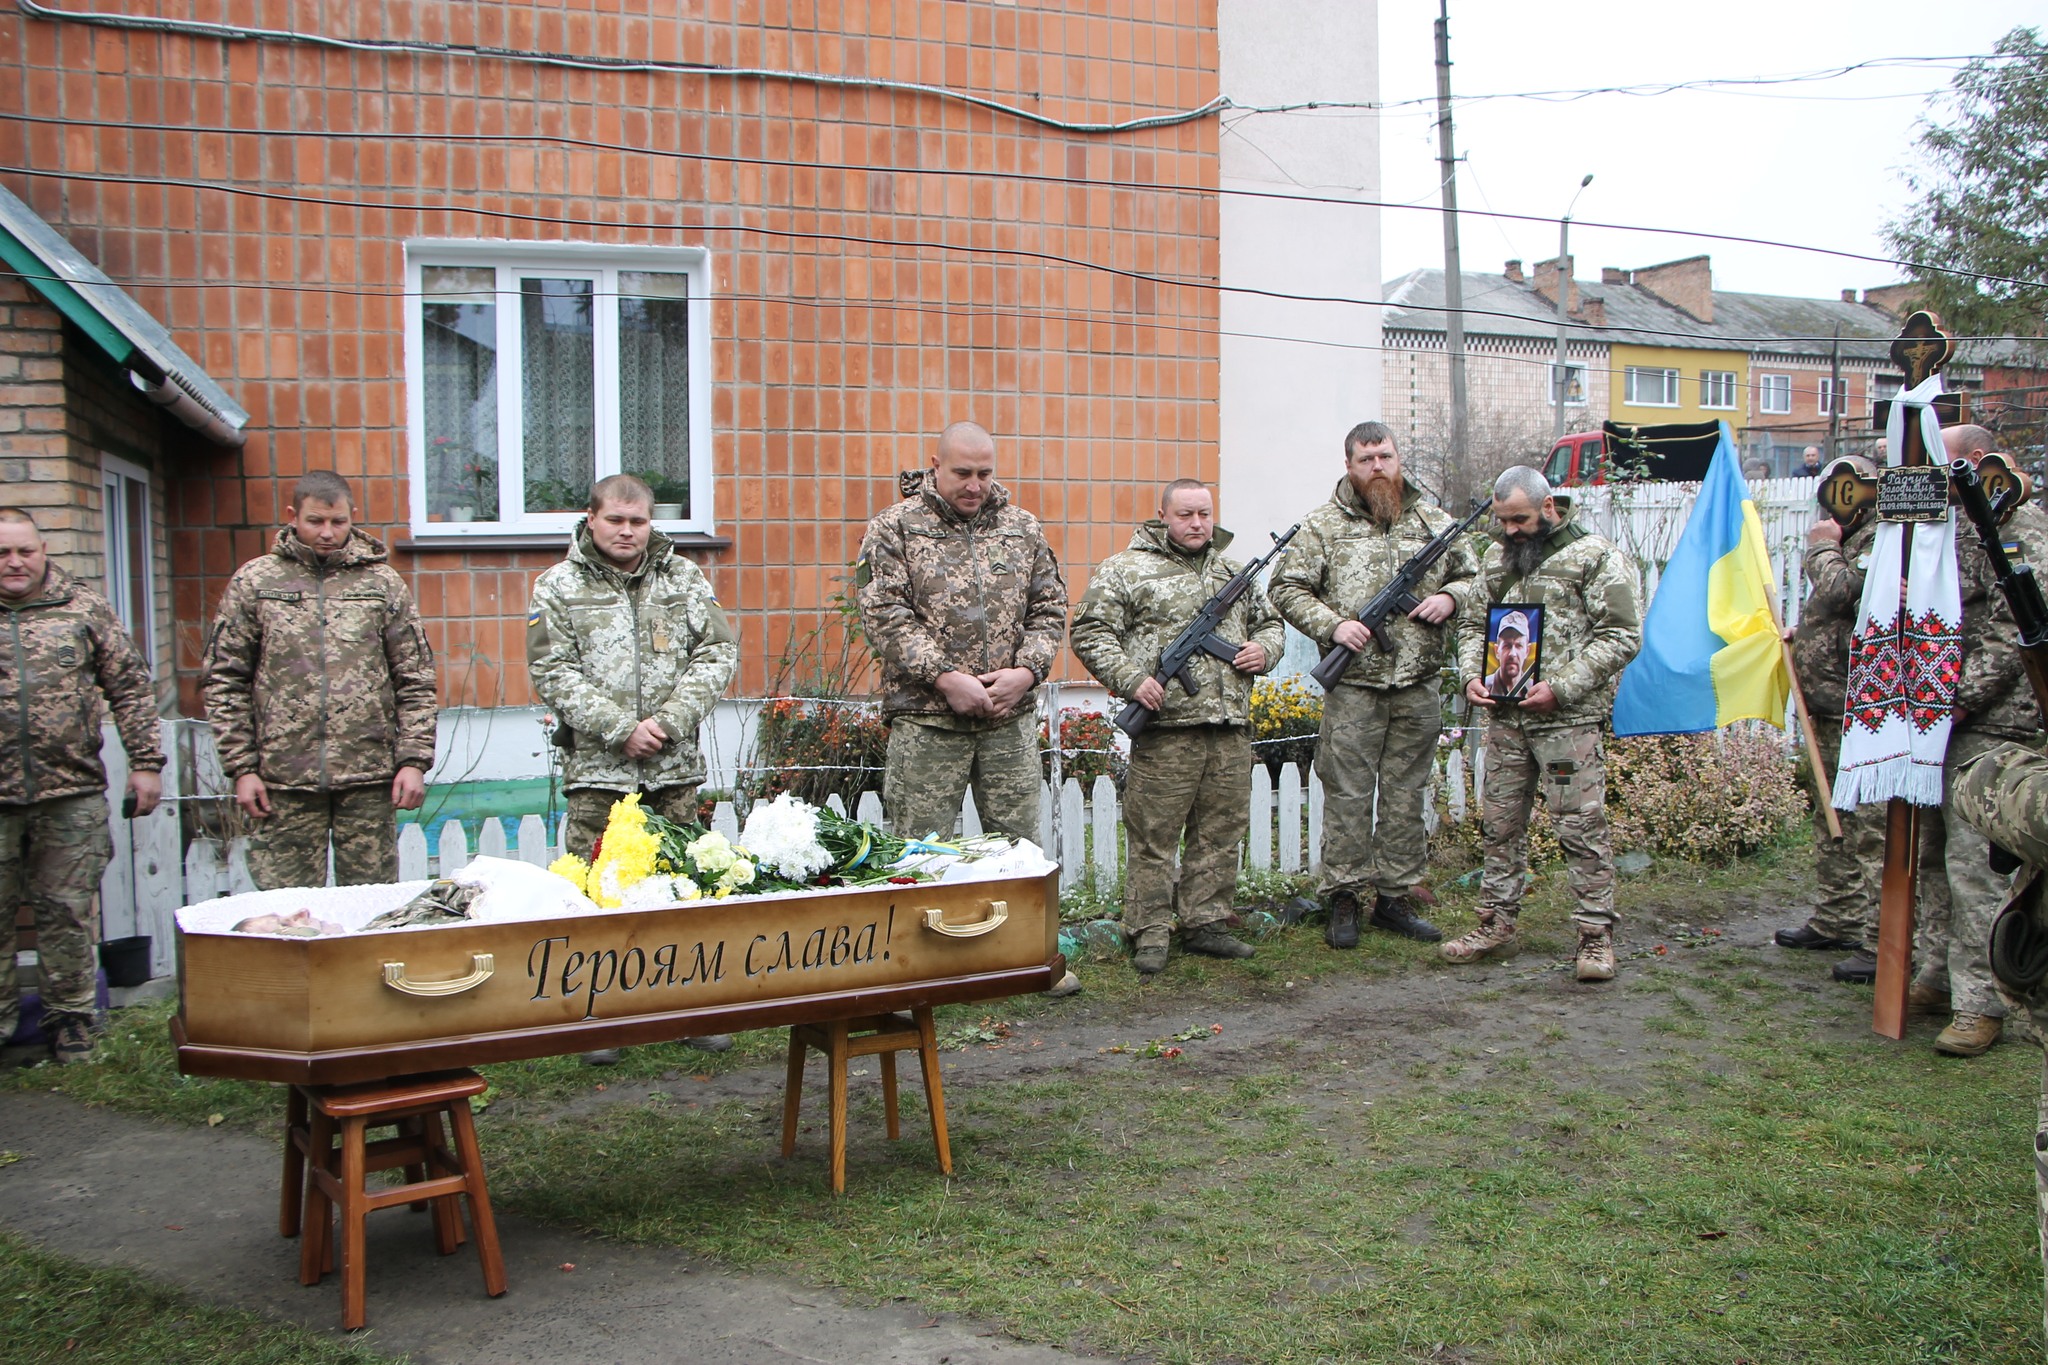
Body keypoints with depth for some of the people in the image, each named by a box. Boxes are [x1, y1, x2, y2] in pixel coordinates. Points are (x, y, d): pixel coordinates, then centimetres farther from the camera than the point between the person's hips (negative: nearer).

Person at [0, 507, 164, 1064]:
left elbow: (131, 687, 7)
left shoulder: (84, 610, 5)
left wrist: (145, 761, 2)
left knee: (68, 911, 7)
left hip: (72, 794, 0)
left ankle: (71, 1020, 18)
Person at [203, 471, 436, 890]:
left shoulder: (384, 584, 8)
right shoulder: (254, 582, 6)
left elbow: (416, 682, 7)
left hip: (369, 780, 1)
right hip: (285, 781, 0)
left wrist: (414, 761, -1)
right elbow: (225, 682, 5)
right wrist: (241, 767, -1)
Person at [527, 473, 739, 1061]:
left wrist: (669, 720, -9)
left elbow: (719, 653, 4)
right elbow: (553, 674, -4)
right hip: (596, 769, -2)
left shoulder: (684, 578, 9)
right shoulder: (559, 586, 3)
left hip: (676, 767, 2)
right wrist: (621, 728, -13)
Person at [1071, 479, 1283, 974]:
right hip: (1166, 727, -5)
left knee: (1221, 831, 9)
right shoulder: (1124, 571, 1)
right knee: (1153, 835, -3)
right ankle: (1149, 934, 6)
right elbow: (1091, 634, -4)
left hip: (1231, 728, 5)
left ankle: (1204, 924, 20)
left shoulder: (1235, 572, 19)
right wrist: (1132, 679, -16)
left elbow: (1269, 621, 29)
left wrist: (1264, 649, 6)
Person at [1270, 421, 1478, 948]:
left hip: (1420, 686, 3)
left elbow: (1472, 574, 19)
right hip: (1354, 685, -3)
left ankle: (1395, 897, 19)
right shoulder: (1323, 525, 1)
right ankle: (1343, 900, 9)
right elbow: (1287, 588, 1)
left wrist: (1450, 597, -3)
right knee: (1348, 794, -1)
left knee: (1406, 795, 9)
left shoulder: (1435, 521, 10)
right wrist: (1332, 624, -13)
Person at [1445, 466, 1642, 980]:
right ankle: (1497, 924, 22)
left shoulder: (1596, 558, -4)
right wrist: (1472, 674, 1)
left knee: (1581, 827, -4)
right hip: (1504, 717, 6)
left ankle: (1595, 936, 4)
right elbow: (1472, 621, 21)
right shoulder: (1499, 557, 15)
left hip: (1569, 720, -6)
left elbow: (1622, 636, -9)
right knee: (1500, 824, 11)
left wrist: (1560, 687, -17)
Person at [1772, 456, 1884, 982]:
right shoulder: (1853, 541, 21)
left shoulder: (1879, 539, -12)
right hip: (1831, 703, 11)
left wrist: (1822, 547, -7)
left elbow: (1840, 592, -23)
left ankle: (1880, 943, -10)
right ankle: (1835, 922, 27)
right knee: (1832, 818, 17)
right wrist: (1804, 634, 14)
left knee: (1869, 824, -11)